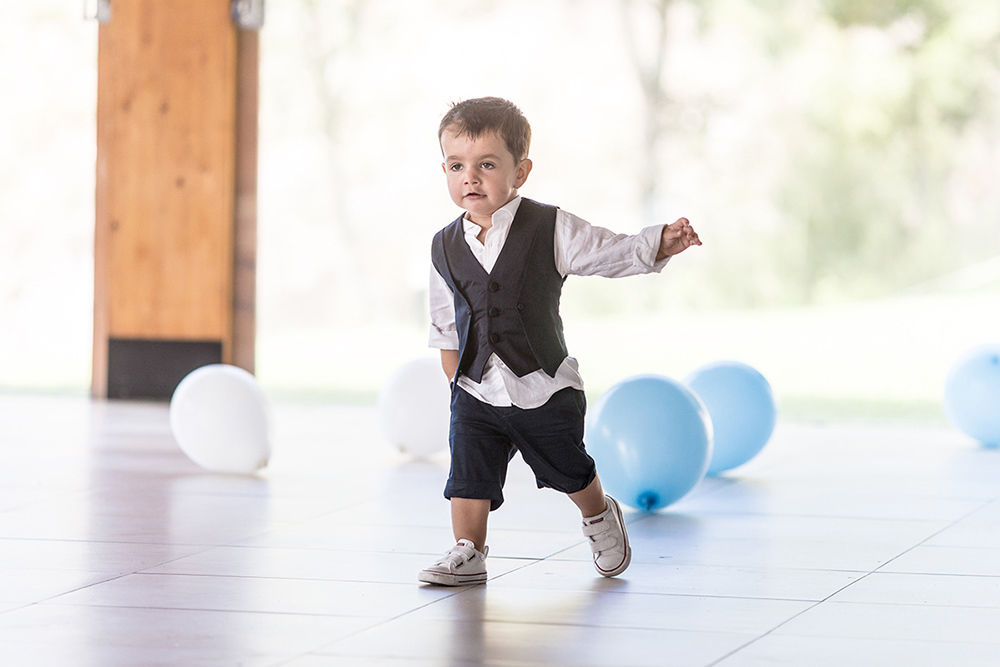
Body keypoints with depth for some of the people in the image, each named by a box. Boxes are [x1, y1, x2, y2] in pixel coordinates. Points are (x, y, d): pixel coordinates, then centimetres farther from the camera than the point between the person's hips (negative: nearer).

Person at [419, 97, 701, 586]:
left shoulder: (551, 230, -9)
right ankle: (467, 554, 6)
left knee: (569, 471, 15)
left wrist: (662, 243, -26)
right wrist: (456, 382, 9)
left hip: (544, 389, -2)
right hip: (476, 392, 2)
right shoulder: (446, 248, 0)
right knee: (468, 471, -6)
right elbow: (445, 326, 9)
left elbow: (614, 253, -10)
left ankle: (599, 517, 43)